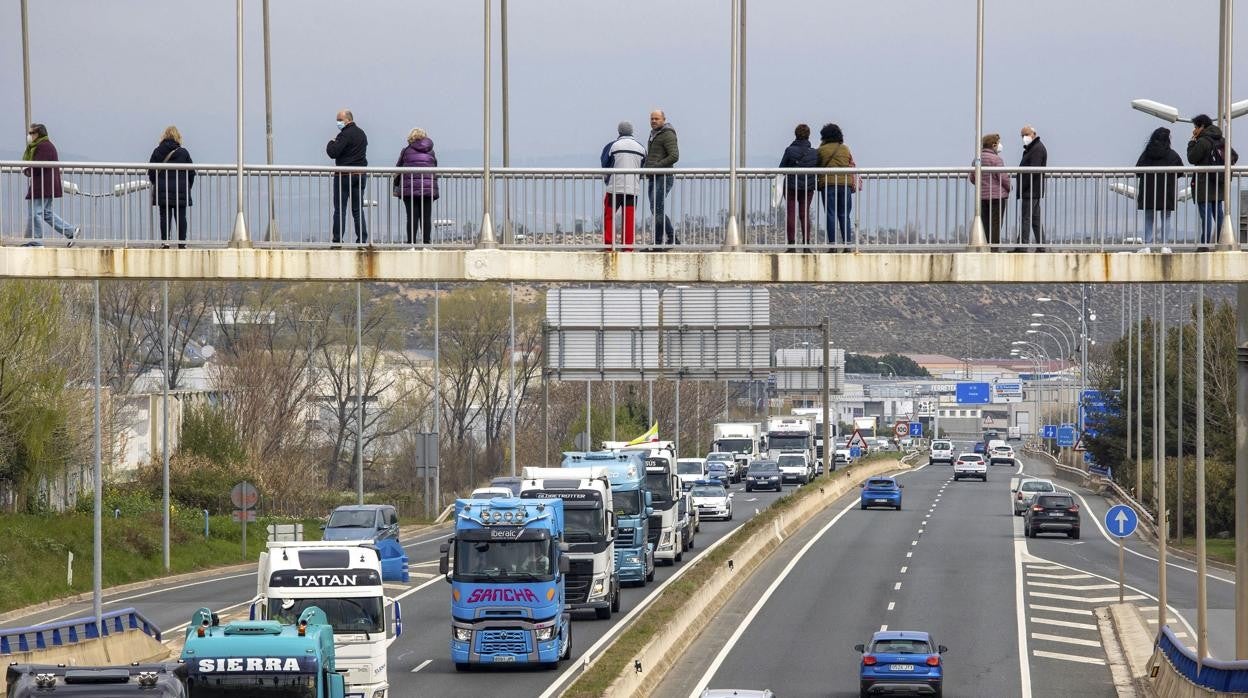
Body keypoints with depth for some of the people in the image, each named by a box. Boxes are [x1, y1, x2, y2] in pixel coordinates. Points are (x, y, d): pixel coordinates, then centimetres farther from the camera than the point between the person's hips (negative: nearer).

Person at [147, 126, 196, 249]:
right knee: (181, 217, 4)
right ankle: (182, 242, 4)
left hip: (162, 191, 0)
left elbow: (151, 172, 2)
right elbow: (191, 173, 2)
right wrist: (188, 187, 15)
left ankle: (165, 242, -3)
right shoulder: (183, 152, -1)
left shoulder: (157, 152, 0)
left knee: (165, 217, 2)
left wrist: (156, 184, 17)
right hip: (181, 190, 0)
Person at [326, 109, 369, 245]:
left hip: (344, 176, -7)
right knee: (358, 210, 9)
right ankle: (362, 240, 5)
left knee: (339, 210, -2)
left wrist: (331, 143, 1)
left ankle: (337, 240, -4)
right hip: (360, 175, 7)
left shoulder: (345, 135, -15)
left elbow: (333, 152, -20)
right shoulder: (362, 134, 12)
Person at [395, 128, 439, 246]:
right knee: (426, 217, 3)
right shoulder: (431, 152, 12)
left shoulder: (406, 151, 5)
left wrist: (396, 185, 24)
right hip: (429, 188, 2)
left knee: (412, 217, -2)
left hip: (410, 188, -2)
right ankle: (426, 242, 1)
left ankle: (411, 242, -5)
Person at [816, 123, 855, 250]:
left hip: (828, 183, -3)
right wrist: (853, 184, 20)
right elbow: (852, 167, 13)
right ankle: (847, 244, 1)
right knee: (844, 216, 7)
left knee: (831, 216, -2)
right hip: (845, 183, 3)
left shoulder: (822, 150, 1)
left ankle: (832, 245, -7)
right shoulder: (845, 149, 11)